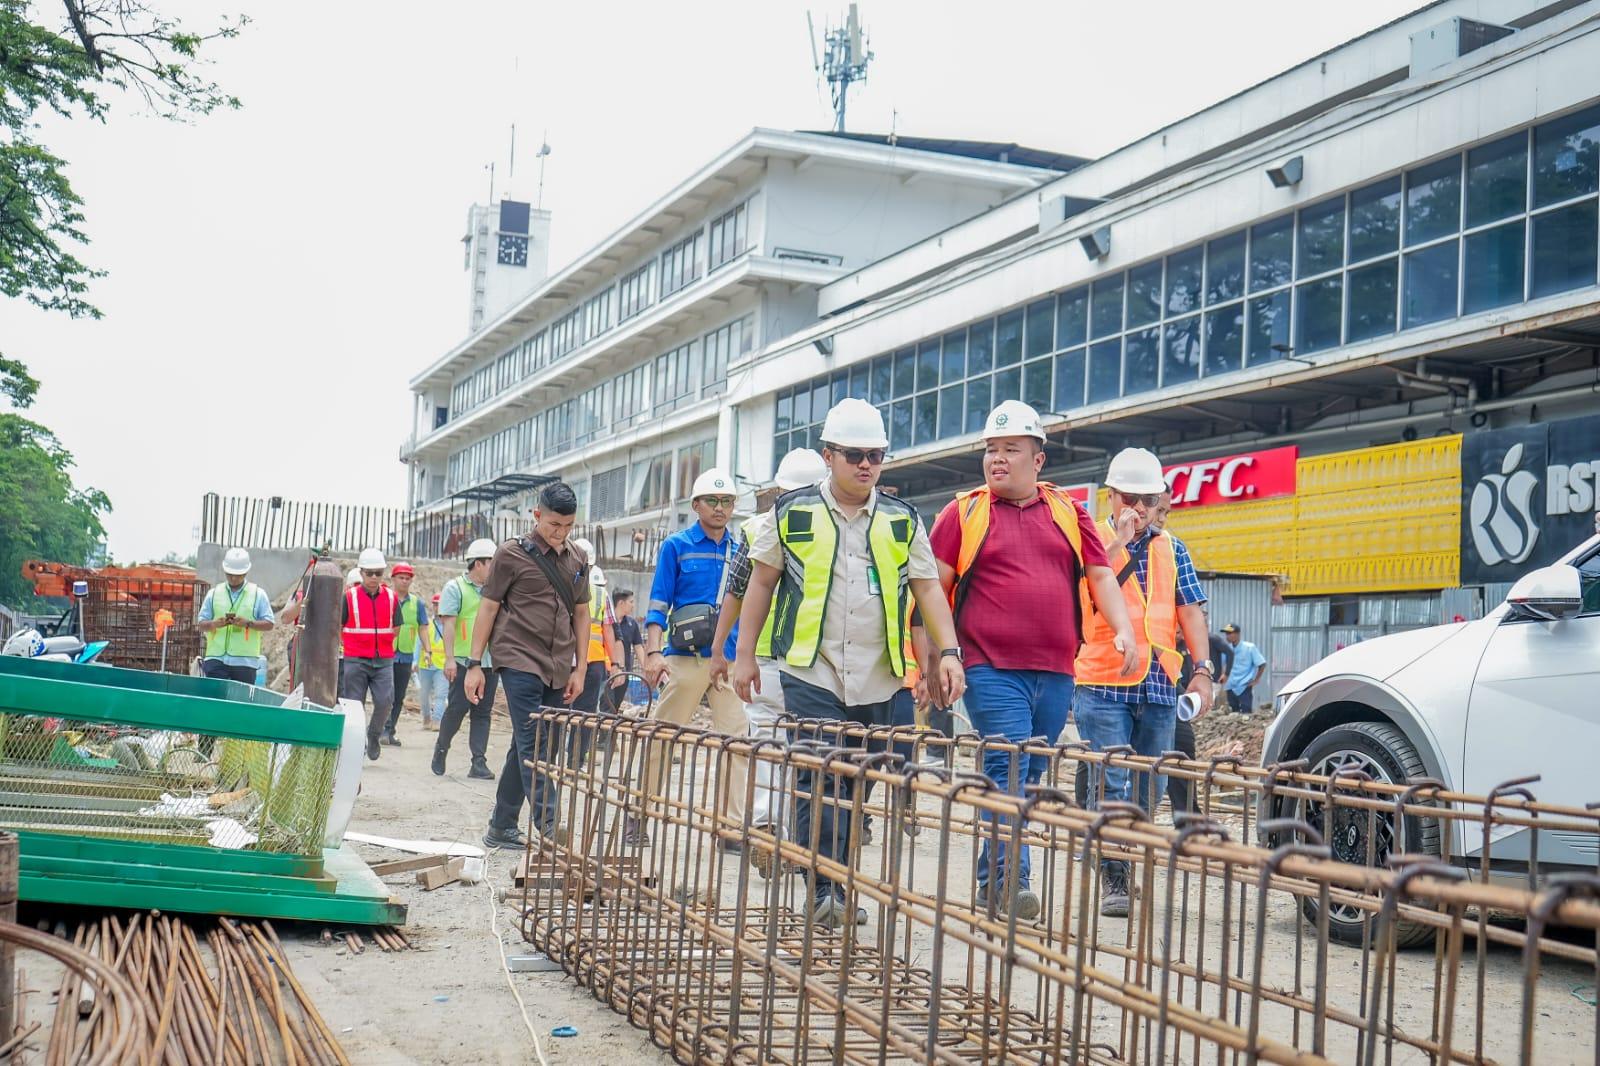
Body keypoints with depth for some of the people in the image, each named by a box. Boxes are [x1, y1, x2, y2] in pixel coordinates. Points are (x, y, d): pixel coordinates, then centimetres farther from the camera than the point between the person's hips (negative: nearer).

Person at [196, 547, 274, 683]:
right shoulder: (214, 593, 11)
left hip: (245, 661, -1)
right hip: (216, 658, 1)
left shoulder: (258, 594, 6)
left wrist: (248, 623, -16)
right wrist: (215, 624, -12)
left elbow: (268, 624, 2)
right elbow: (201, 625, 10)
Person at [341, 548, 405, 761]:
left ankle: (374, 734, 16)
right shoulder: (349, 597, -3)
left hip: (384, 661, 1)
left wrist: (382, 646, 12)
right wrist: (350, 646, 6)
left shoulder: (391, 597, 4)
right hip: (355, 661, -1)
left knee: (385, 701, -11)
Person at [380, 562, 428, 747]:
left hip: (406, 656, 4)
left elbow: (423, 628, 11)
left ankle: (389, 732, 13)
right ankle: (384, 730, -7)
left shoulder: (417, 602, 10)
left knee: (398, 697, 6)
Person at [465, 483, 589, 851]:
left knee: (527, 749, 8)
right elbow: (488, 609, 0)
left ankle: (501, 828, 16)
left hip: (557, 668, 5)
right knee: (534, 746, -11)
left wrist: (579, 670, 12)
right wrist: (474, 664, -3)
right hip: (519, 661, -5)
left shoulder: (576, 561, 13)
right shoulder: (512, 554, -1)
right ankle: (550, 828, -15)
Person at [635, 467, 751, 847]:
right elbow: (659, 604, 0)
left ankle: (731, 825, 2)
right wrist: (653, 652, -11)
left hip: (731, 658, 3)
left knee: (736, 738, -3)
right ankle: (640, 815, 14)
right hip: (686, 656, -3)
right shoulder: (676, 546, 3)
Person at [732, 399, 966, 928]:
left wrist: (948, 652, -4)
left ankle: (833, 889, 17)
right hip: (812, 672, -2)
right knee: (820, 781, -11)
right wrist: (745, 654, 6)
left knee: (856, 786, 7)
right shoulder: (794, 513, 4)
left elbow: (928, 589, 8)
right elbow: (762, 582, 8)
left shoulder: (903, 520, 9)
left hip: (877, 680, 3)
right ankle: (826, 891, -10)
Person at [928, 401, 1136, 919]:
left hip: (1056, 673, 4)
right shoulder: (964, 512, 6)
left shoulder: (1068, 512, 16)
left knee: (1029, 778, 9)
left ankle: (992, 879, 20)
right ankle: (1012, 881, -15)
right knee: (1009, 771, -14)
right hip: (993, 669, -4)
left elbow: (1101, 575, 14)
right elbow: (935, 588, 3)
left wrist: (1123, 629, -2)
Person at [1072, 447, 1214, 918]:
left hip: (1159, 685, 4)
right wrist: (1120, 540, -14)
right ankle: (1113, 881, -4)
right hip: (1103, 683, -4)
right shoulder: (1093, 540, 4)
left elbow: (1189, 611, 10)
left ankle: (1134, 872, 19)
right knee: (1112, 786, -9)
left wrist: (1203, 669, 0)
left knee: (1150, 789, 8)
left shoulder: (1172, 549, 15)